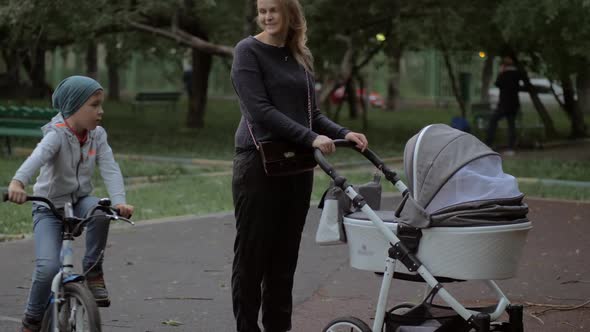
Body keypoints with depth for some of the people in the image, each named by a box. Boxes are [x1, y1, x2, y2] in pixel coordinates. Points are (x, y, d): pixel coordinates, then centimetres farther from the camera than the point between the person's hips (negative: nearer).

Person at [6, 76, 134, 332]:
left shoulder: (97, 136, -4)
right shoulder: (57, 134, -19)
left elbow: (110, 170, -16)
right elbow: (37, 157, -39)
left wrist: (119, 202, -35)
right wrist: (18, 182, -61)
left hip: (80, 202, 4)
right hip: (49, 207, -4)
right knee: (48, 267, -22)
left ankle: (93, 272, -12)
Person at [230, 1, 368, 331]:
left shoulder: (301, 57, 13)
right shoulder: (248, 51, -5)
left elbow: (312, 114, 15)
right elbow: (260, 110, -15)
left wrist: (343, 133, -4)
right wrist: (311, 138, -23)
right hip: (259, 165, -6)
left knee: (285, 254, 9)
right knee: (252, 253, 0)